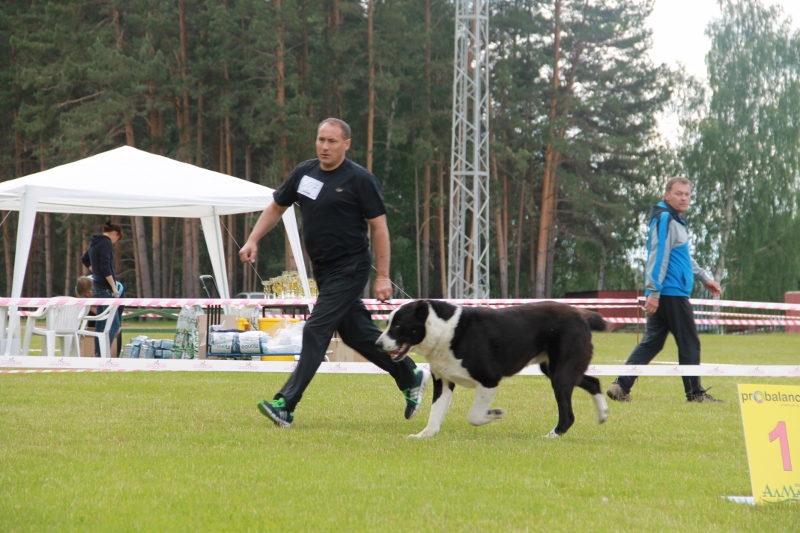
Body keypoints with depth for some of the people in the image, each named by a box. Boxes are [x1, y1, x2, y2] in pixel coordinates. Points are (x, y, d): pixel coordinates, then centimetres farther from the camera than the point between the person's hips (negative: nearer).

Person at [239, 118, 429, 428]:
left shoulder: (359, 179, -11)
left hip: (349, 269, -7)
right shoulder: (304, 173, 7)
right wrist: (253, 240, 6)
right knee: (356, 332, 14)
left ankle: (285, 405, -17)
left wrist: (382, 277, -14)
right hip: (323, 270, 7)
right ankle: (411, 377, 31)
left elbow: (379, 227, -10)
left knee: (316, 331, -14)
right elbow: (277, 207, 19)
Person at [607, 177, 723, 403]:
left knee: (651, 342, 7)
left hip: (663, 295, 10)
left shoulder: (677, 221, 20)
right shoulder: (665, 219, -11)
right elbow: (659, 256, -18)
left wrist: (704, 278, 35)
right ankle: (695, 393, 8)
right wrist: (654, 292, -23)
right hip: (671, 292, -10)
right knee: (689, 344, 0)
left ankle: (621, 386, 2)